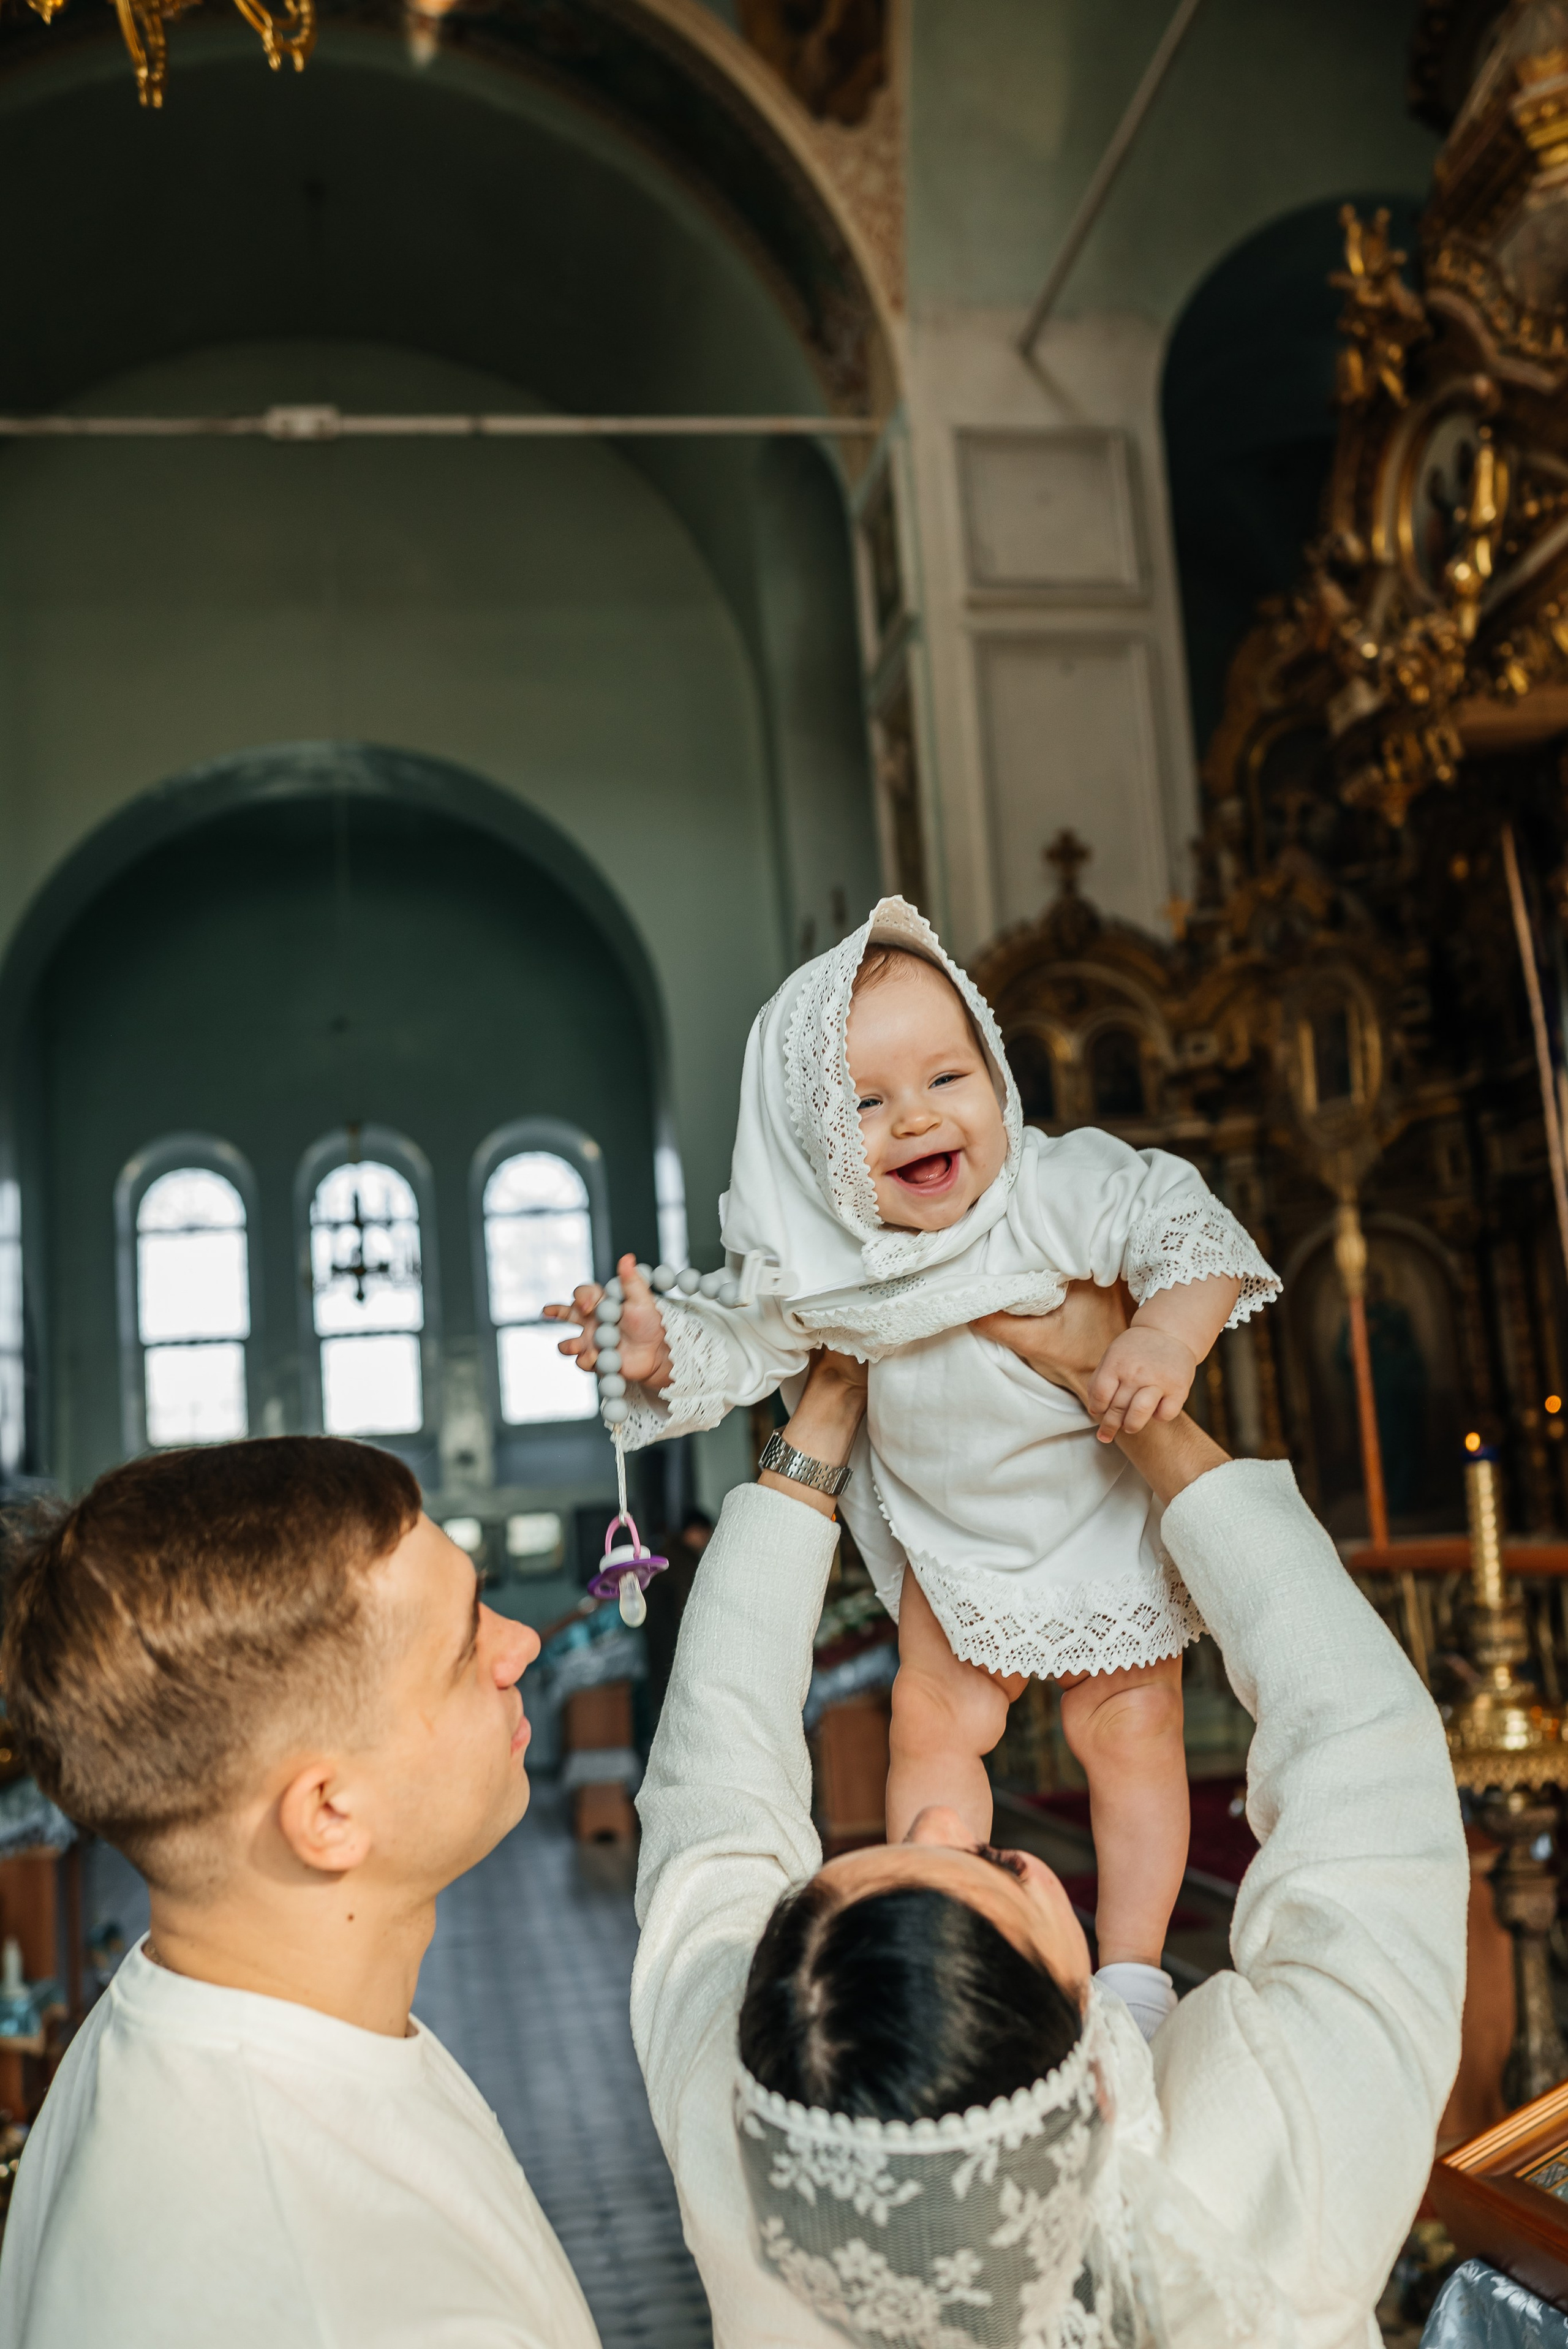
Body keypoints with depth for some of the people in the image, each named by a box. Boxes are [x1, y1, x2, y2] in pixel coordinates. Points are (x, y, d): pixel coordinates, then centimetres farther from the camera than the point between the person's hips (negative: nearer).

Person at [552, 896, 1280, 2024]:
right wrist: (662, 1349, -28)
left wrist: (1168, 1335, -43)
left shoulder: (1066, 1190, -29)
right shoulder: (816, 1265, -22)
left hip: (1109, 1512, -2)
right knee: (934, 1719, 11)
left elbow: (1193, 1230, -26)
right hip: (948, 1530, 2)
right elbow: (743, 1347, -10)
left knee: (1129, 1728, 6)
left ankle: (1133, 1966, 26)